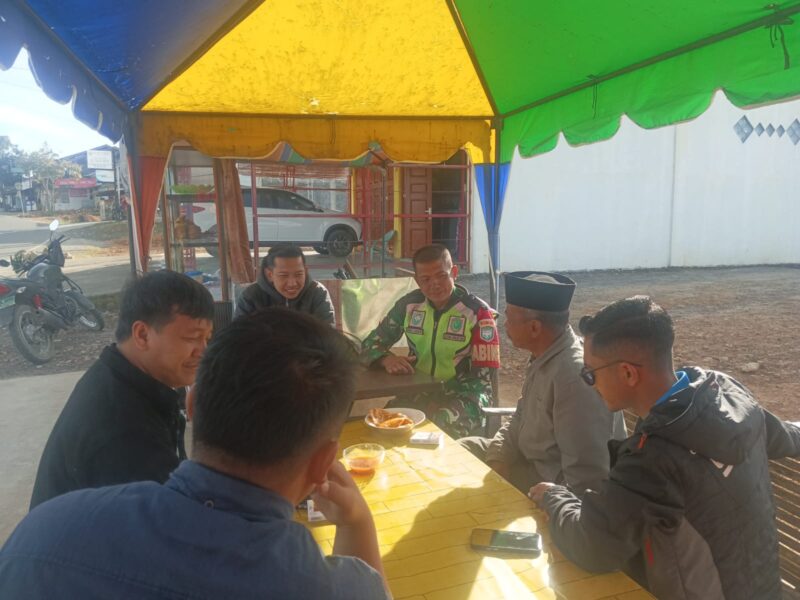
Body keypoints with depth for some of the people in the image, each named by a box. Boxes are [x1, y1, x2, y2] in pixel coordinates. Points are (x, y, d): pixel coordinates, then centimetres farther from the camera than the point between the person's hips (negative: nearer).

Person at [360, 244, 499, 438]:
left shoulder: (478, 312, -8)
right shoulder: (409, 304, 2)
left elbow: (483, 376, -8)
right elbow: (371, 344, 9)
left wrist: (444, 398, -23)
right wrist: (387, 359, -15)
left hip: (462, 395, -3)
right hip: (418, 392, 3)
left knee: (442, 426, -33)